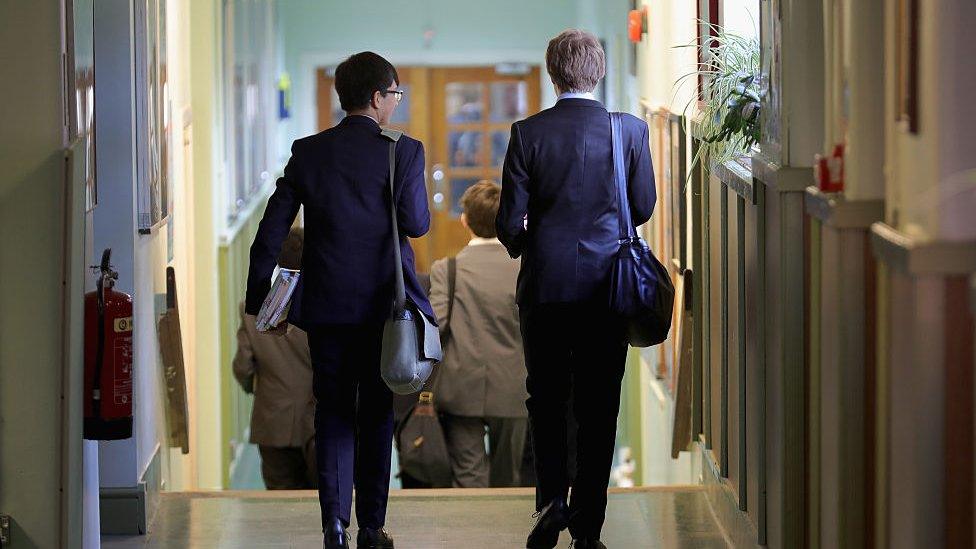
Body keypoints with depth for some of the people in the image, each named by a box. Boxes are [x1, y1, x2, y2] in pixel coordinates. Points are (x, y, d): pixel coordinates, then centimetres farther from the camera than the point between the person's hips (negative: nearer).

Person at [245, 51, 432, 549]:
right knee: (376, 413, 9)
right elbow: (416, 224, -12)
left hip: (325, 303, 2)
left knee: (333, 412, 8)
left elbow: (272, 227, 1)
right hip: (382, 302, -2)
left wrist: (258, 293, 9)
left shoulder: (308, 152, 1)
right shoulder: (402, 152, -8)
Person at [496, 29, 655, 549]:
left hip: (544, 286, 0)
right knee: (598, 407, 7)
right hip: (606, 286, 1)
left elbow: (510, 221, -6)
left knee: (546, 399, 15)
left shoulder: (528, 133, -8)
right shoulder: (631, 130, -5)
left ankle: (552, 498, -1)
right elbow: (643, 207, 3)